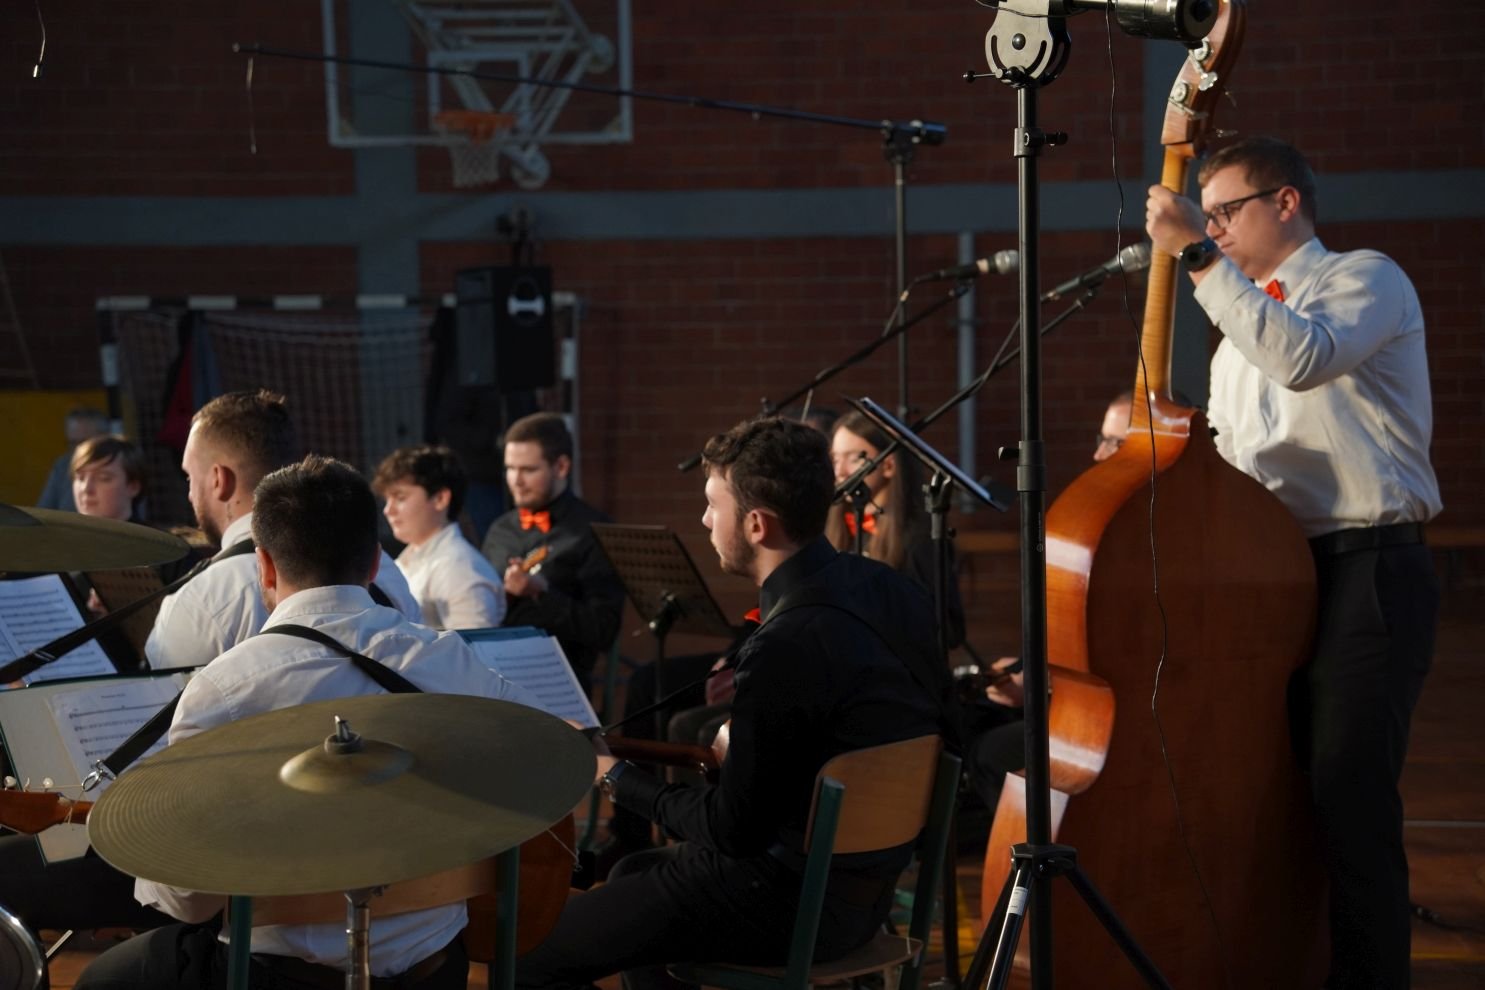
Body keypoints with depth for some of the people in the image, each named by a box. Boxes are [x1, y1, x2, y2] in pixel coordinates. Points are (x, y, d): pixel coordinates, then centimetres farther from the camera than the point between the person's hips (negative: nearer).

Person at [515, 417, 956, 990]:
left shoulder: (786, 647, -28)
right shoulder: (887, 588, -2)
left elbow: (734, 830, -21)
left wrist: (620, 779, -6)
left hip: (789, 902, -9)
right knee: (633, 874, 31)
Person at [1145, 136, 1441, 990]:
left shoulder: (1366, 277, -1)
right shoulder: (1241, 333, 22)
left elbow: (1306, 358, -24)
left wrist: (1201, 257, -22)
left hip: (1369, 573, -8)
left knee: (1349, 792, -14)